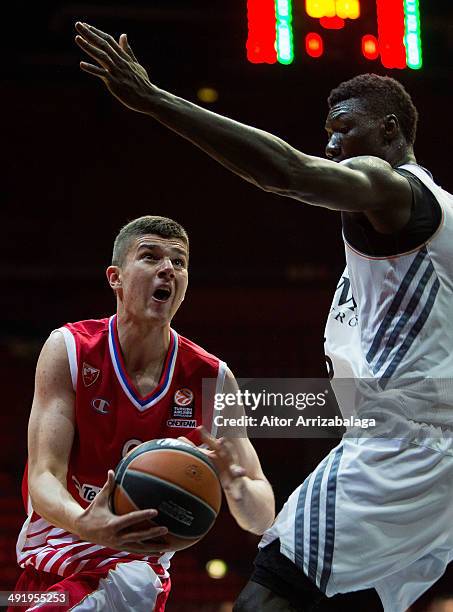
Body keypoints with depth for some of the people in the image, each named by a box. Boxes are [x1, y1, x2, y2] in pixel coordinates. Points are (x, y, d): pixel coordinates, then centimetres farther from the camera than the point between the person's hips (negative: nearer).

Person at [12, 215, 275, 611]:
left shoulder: (212, 379, -6)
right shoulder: (68, 350, -9)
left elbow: (262, 520, -7)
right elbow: (45, 474, -17)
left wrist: (237, 487, -30)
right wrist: (84, 524, -38)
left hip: (141, 559, -4)